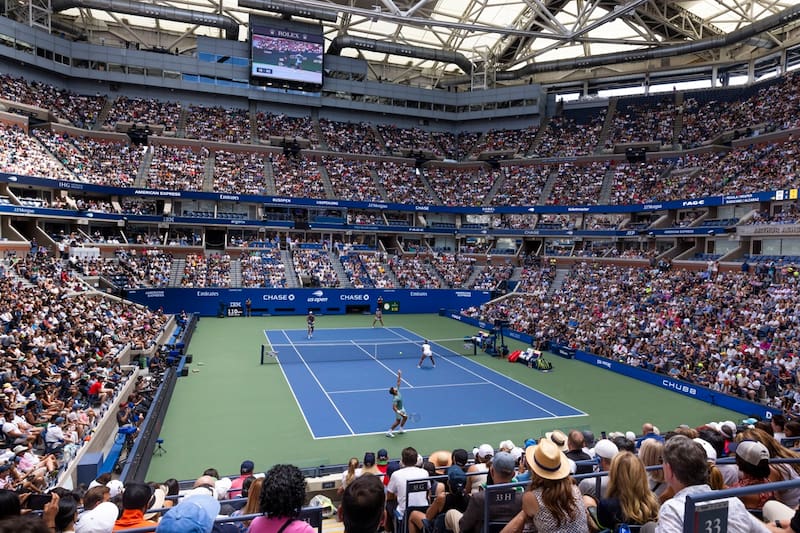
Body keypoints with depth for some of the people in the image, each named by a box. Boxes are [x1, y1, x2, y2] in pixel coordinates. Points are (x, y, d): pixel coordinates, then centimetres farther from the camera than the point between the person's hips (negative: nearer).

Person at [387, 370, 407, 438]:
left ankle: (400, 429, 34)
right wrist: (399, 413, -42)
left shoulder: (397, 390, -16)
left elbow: (398, 382, -10)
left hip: (402, 408, 9)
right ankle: (389, 432, 13)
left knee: (405, 417, 19)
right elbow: (394, 407, -36)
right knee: (398, 421, 3)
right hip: (398, 410, -9)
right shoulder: (395, 398, -36)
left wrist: (399, 375, -17)